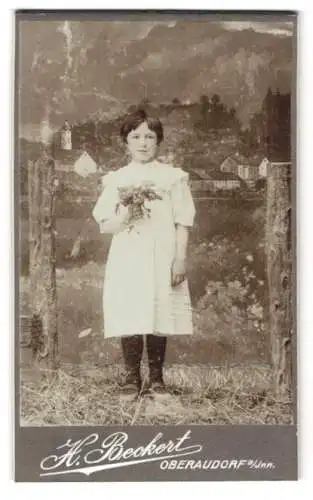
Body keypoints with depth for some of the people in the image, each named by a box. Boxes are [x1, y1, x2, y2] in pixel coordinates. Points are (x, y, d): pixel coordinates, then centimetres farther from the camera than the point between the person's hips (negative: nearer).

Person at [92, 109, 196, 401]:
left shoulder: (172, 177, 6)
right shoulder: (116, 180, 9)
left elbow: (182, 223, 3)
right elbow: (104, 225, 8)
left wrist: (180, 259, -4)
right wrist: (124, 217, -12)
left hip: (162, 259, -1)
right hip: (126, 260, 1)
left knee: (159, 319, 3)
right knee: (129, 319, -1)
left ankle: (156, 377, 17)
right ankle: (132, 377, 14)